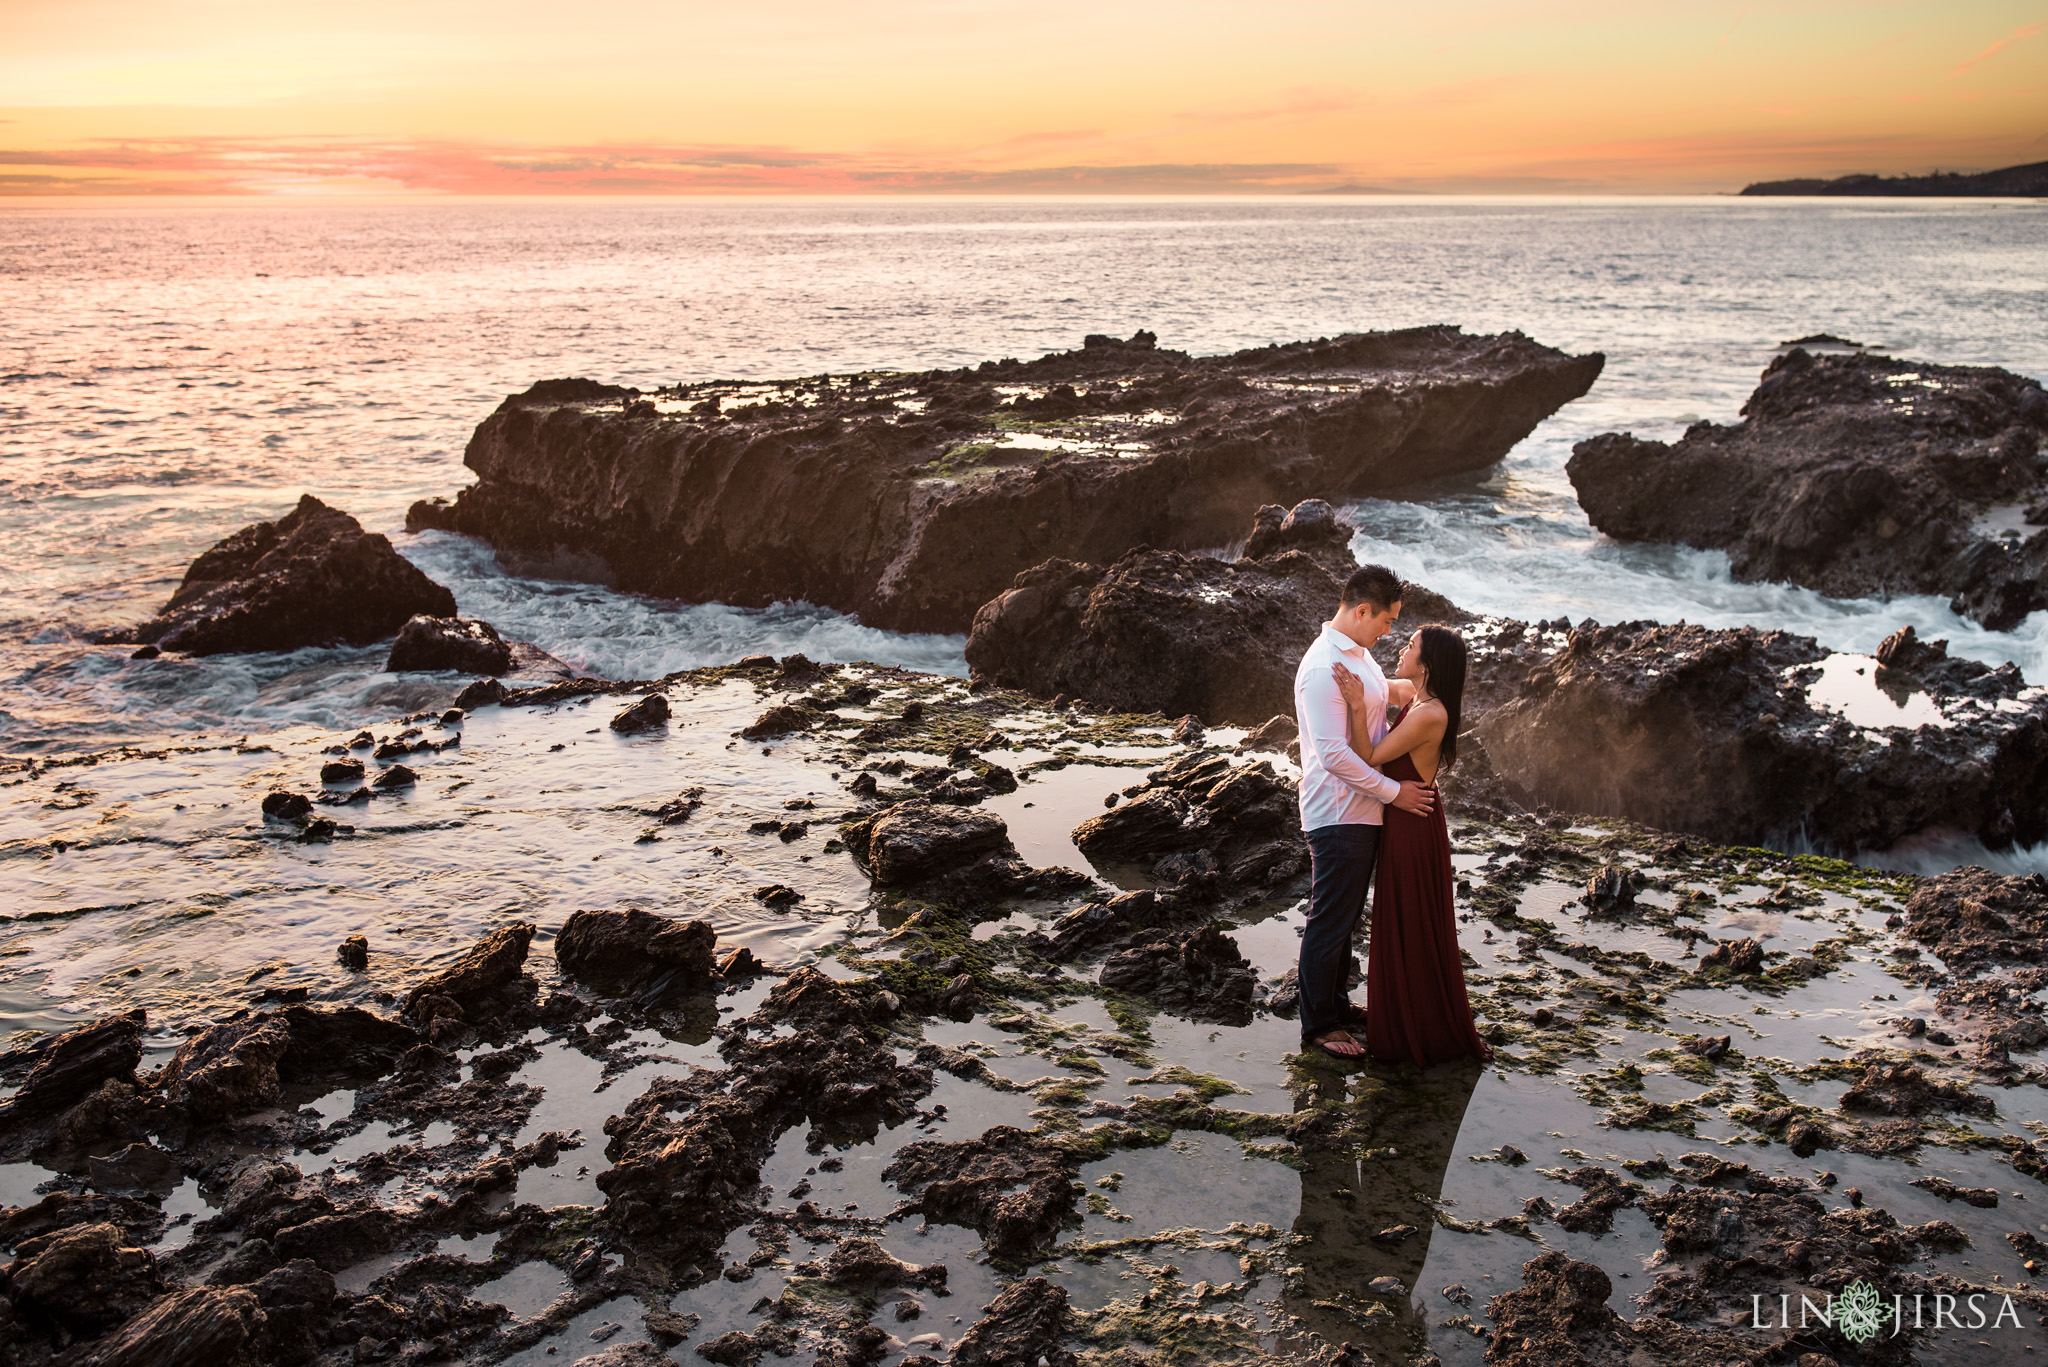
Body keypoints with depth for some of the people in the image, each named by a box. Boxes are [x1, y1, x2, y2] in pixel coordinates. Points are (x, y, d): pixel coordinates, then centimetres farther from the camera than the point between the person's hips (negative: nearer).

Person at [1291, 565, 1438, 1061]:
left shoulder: (1359, 654, 10)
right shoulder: (1323, 667, -22)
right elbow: (1334, 755, -26)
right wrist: (1394, 791, -19)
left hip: (1365, 811, 10)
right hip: (1338, 816, -10)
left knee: (1347, 917, 21)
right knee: (1330, 921, 1)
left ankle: (1337, 1005, 35)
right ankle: (1318, 1025, 13)